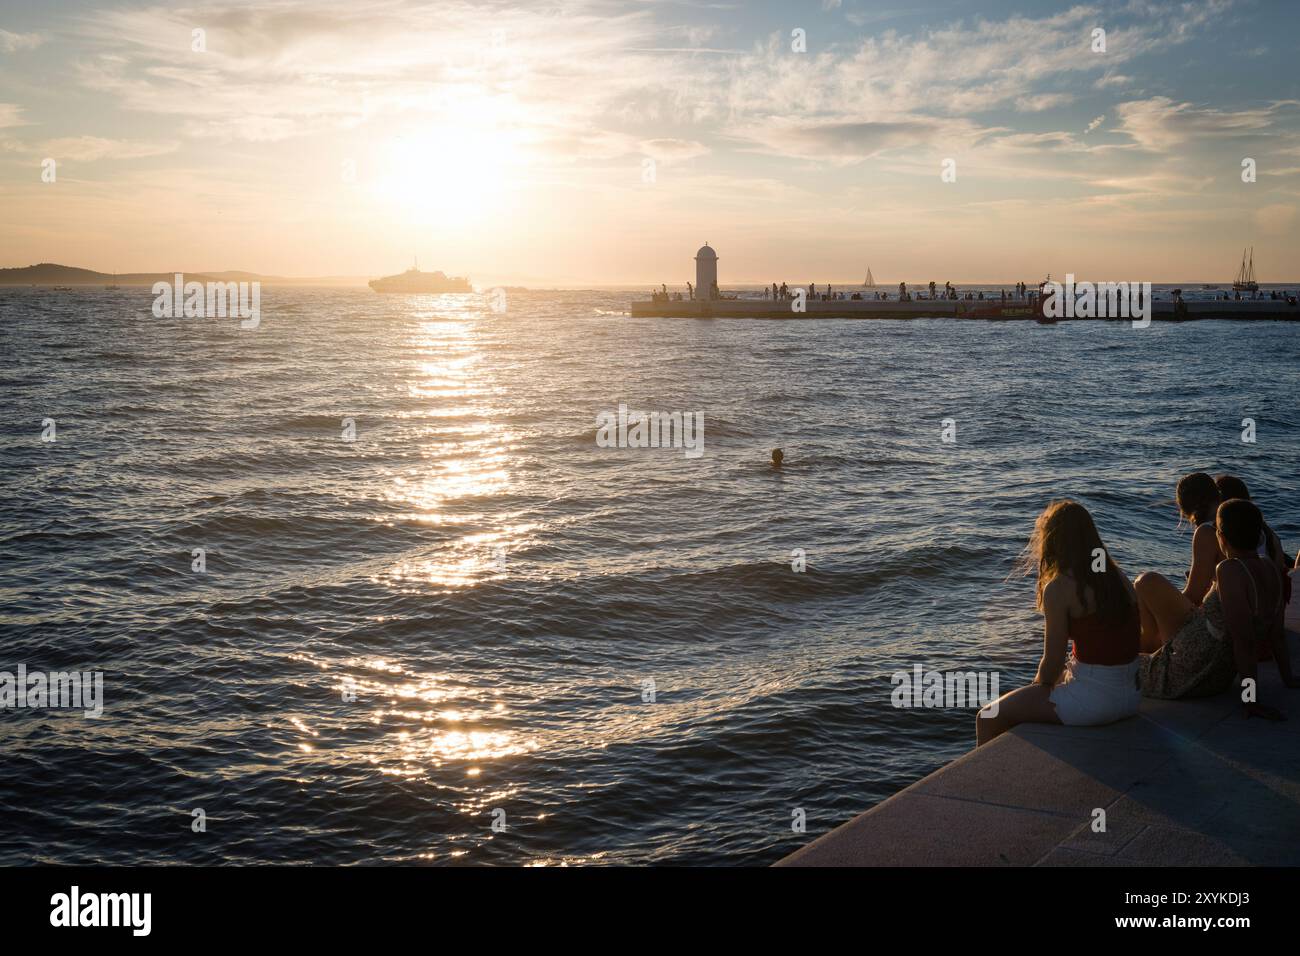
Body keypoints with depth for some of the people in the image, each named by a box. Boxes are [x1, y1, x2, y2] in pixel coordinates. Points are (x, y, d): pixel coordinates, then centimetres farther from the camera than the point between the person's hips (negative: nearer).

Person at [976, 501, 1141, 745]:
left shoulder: (1059, 588, -14)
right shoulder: (1119, 577, 7)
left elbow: (1053, 661, -12)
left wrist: (1040, 686, 9)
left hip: (1092, 697, -8)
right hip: (1129, 696, 8)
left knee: (988, 719, 8)